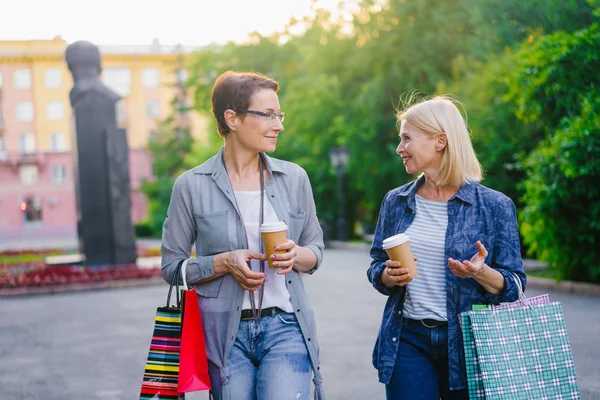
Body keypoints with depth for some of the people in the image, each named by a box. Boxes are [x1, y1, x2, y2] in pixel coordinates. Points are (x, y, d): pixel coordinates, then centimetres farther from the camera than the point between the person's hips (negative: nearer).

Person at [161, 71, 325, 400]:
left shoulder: (294, 178, 5)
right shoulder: (192, 186, -2)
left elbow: (316, 250, 13)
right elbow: (172, 265, 1)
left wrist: (297, 256, -10)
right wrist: (224, 262, -15)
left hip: (285, 326, 1)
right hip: (225, 333, -1)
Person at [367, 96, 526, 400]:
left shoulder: (494, 206, -4)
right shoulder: (396, 201, 6)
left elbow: (514, 286, -2)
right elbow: (376, 269, 13)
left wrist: (481, 273, -22)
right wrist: (389, 276, -9)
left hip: (467, 342, -2)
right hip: (408, 340, 2)